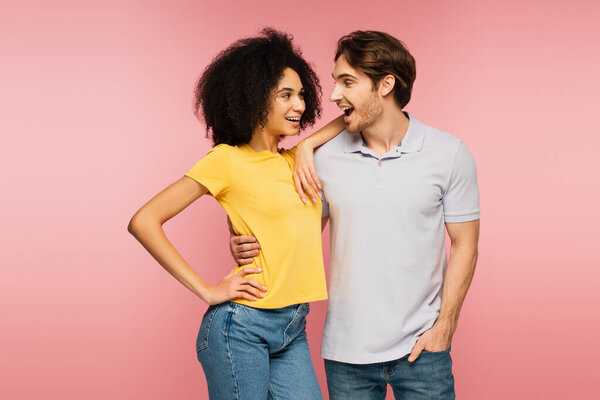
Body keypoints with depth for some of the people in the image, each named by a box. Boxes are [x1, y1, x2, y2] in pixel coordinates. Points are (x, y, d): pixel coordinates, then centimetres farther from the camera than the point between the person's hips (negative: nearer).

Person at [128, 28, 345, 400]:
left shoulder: (295, 160, 12)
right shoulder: (227, 160, -6)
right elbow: (144, 222, -10)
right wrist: (207, 290, -10)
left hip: (293, 332, 6)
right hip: (242, 327, -6)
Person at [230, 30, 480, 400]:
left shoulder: (448, 154, -5)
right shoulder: (325, 155, 0)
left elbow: (464, 244, -1)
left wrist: (444, 326, -6)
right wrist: (249, 247, -7)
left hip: (420, 350, -2)